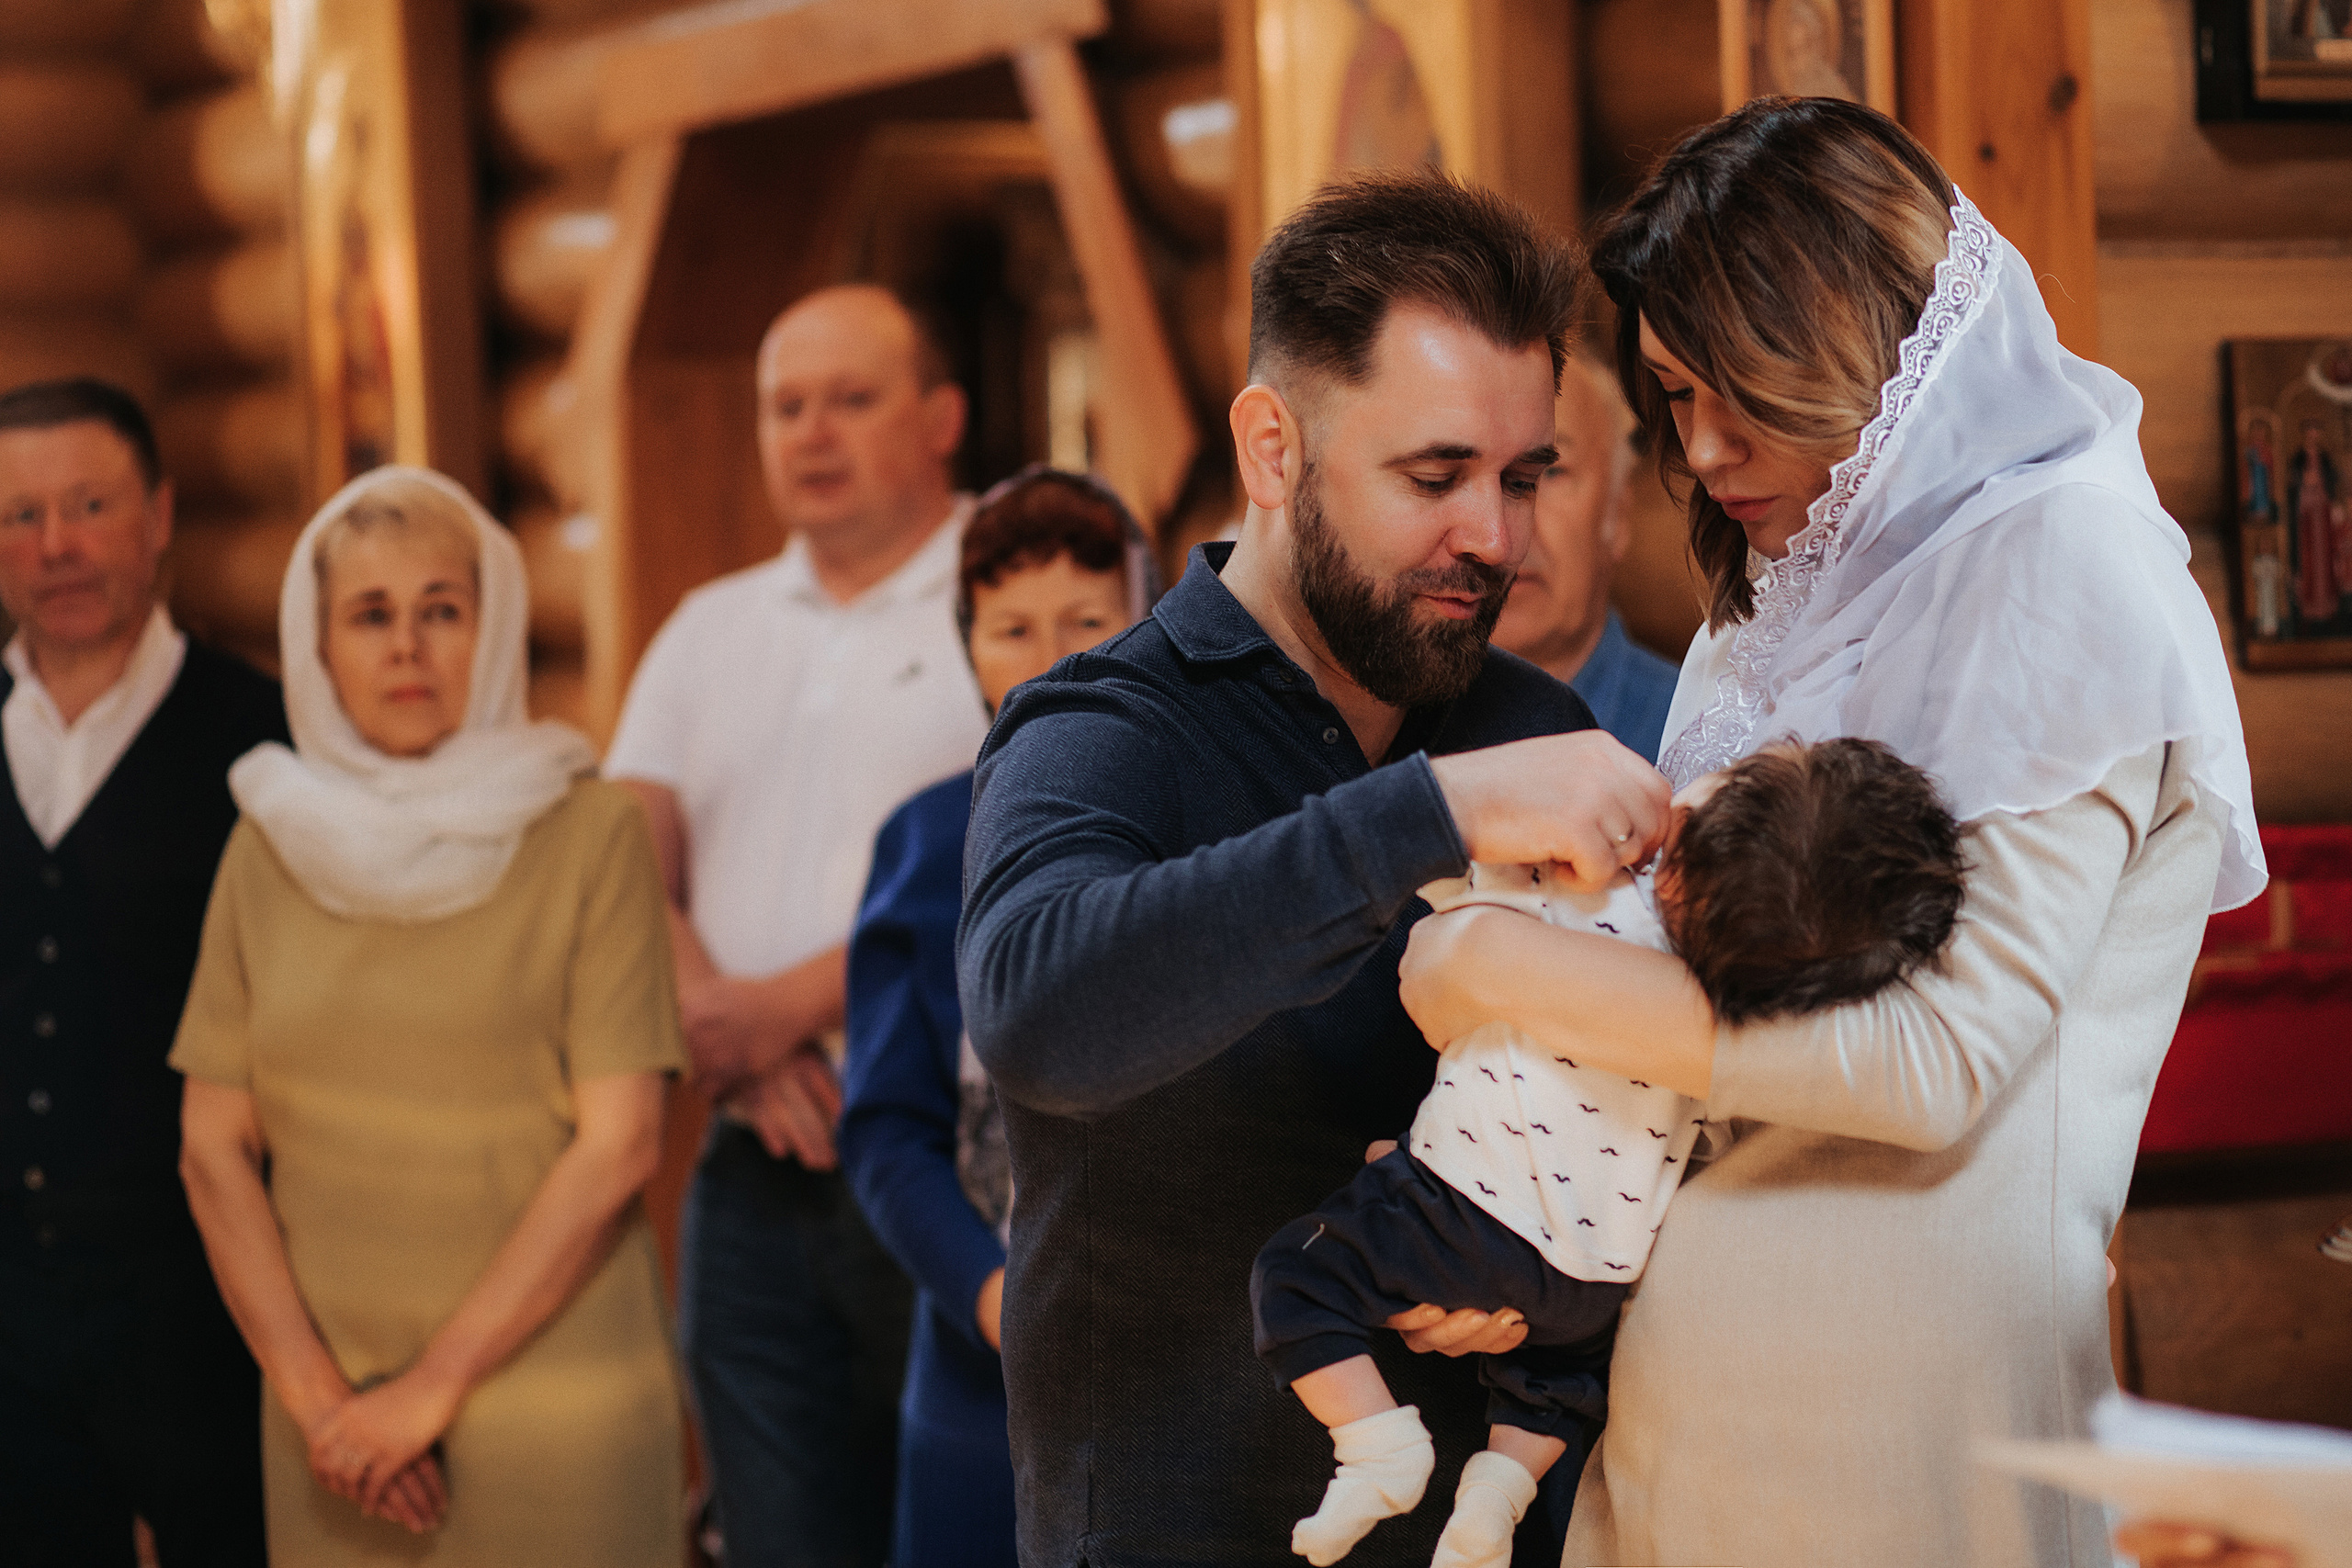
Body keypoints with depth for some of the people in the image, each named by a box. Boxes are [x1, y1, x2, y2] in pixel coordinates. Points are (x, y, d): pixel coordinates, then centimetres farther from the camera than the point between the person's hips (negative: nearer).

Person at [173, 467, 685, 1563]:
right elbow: (214, 1149, 6)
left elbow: (618, 1146, -8)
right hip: (335, 1430, 3)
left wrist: (435, 1385, -9)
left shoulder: (590, 834, -3)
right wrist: (315, 1393, -5)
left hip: (551, 1401, -3)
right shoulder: (270, 842, 7)